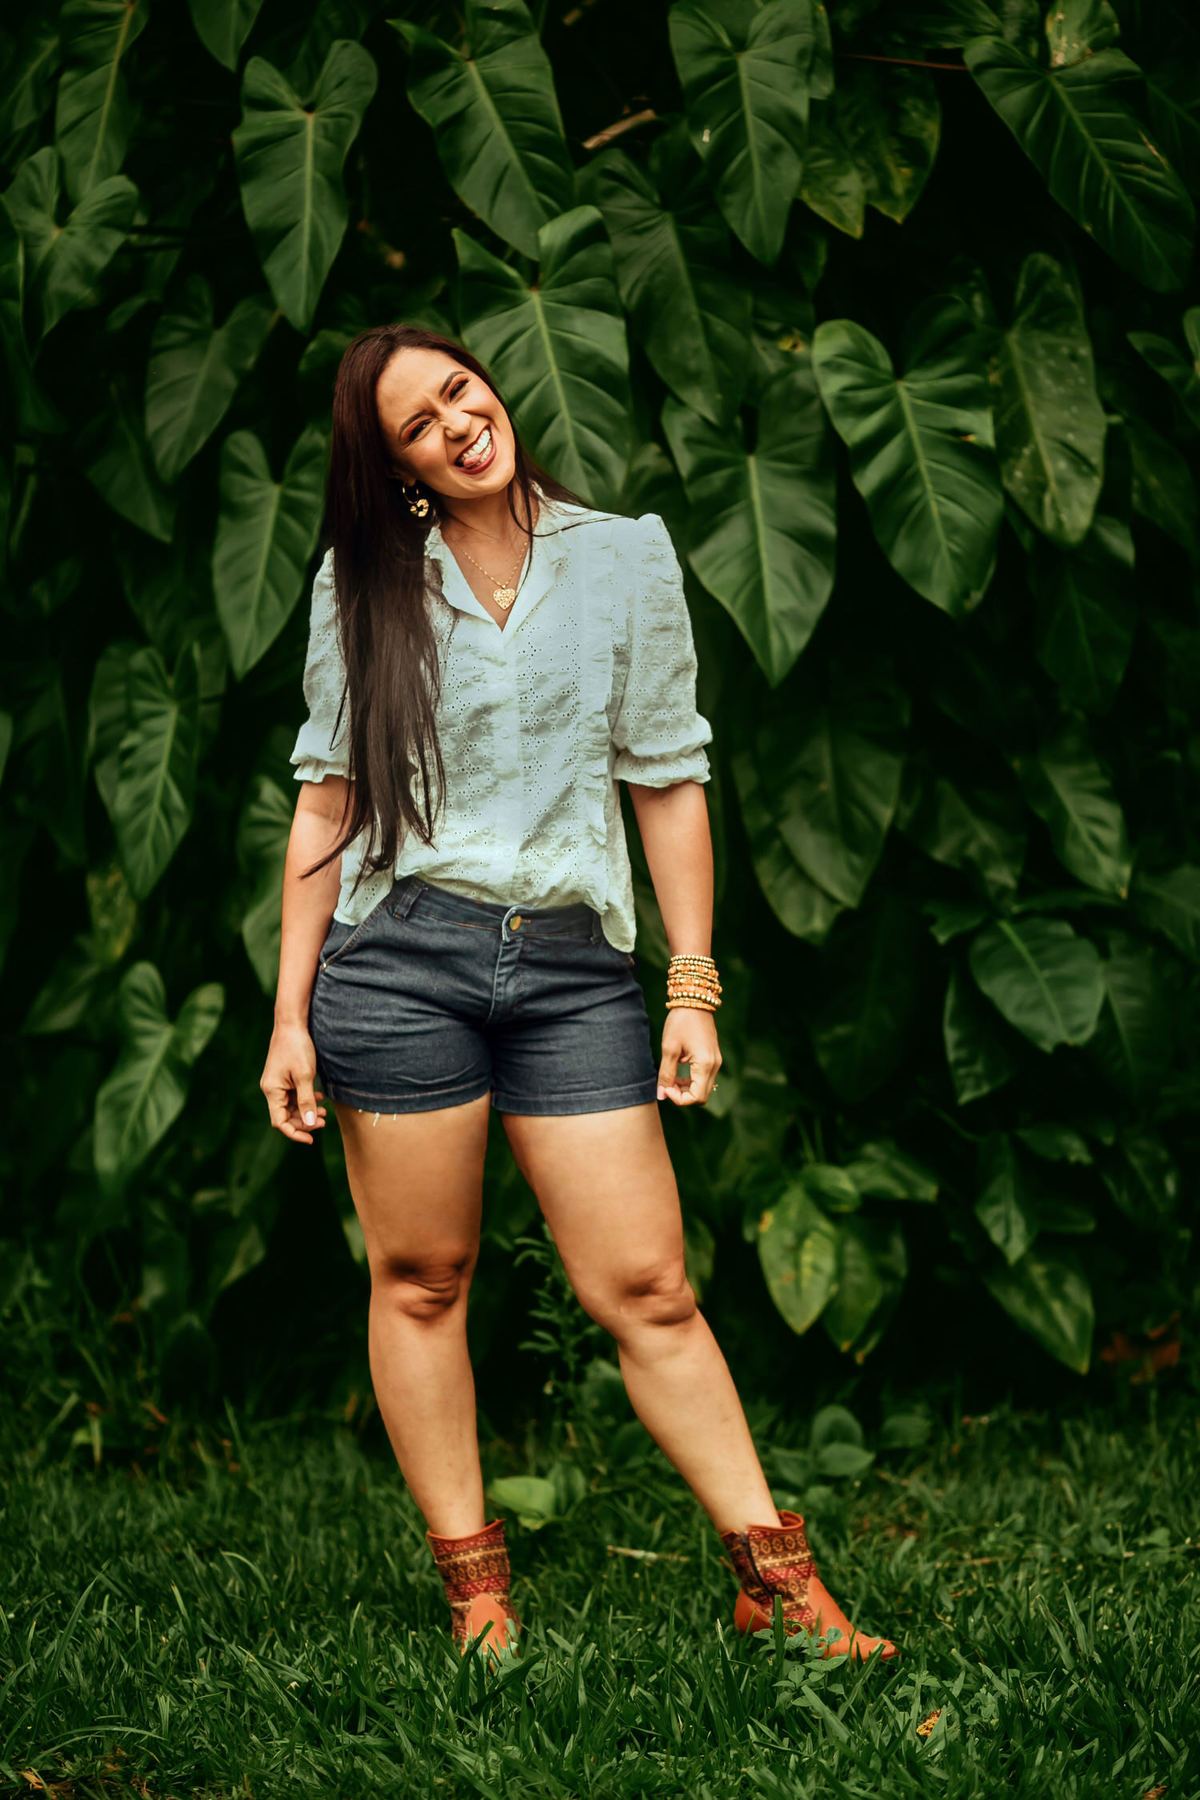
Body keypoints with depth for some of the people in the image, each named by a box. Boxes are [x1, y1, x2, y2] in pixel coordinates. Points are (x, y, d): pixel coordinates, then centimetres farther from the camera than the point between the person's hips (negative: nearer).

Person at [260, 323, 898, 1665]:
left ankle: (776, 1578, 4)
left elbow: (668, 780, 7)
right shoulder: (363, 586, 6)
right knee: (420, 1281, 4)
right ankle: (473, 1586, 14)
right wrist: (289, 1016, 4)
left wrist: (694, 987, 2)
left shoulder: (624, 557, 6)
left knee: (647, 1288, -3)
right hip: (397, 954, 1)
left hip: (572, 965, 0)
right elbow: (326, 800, 8)